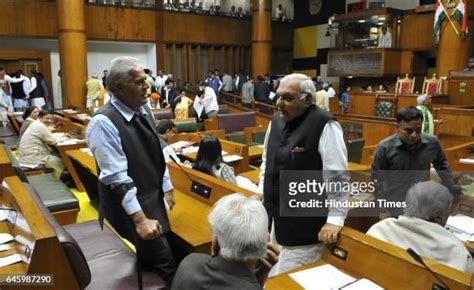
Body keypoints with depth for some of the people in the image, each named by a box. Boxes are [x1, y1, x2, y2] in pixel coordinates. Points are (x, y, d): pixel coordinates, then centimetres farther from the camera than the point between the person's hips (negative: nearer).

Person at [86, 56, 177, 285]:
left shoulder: (143, 109, 3)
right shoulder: (104, 122, -21)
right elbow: (117, 177, -24)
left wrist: (167, 188, 15)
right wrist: (140, 219, -25)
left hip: (154, 198, 7)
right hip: (130, 204, -7)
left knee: (150, 256, 19)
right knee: (165, 265, -5)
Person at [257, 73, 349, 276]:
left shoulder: (325, 126, -19)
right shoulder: (276, 120, 4)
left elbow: (338, 177, -18)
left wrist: (335, 220, -17)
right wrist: (261, 192, 17)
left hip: (305, 222, -7)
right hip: (274, 215, 7)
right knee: (268, 273, 20)